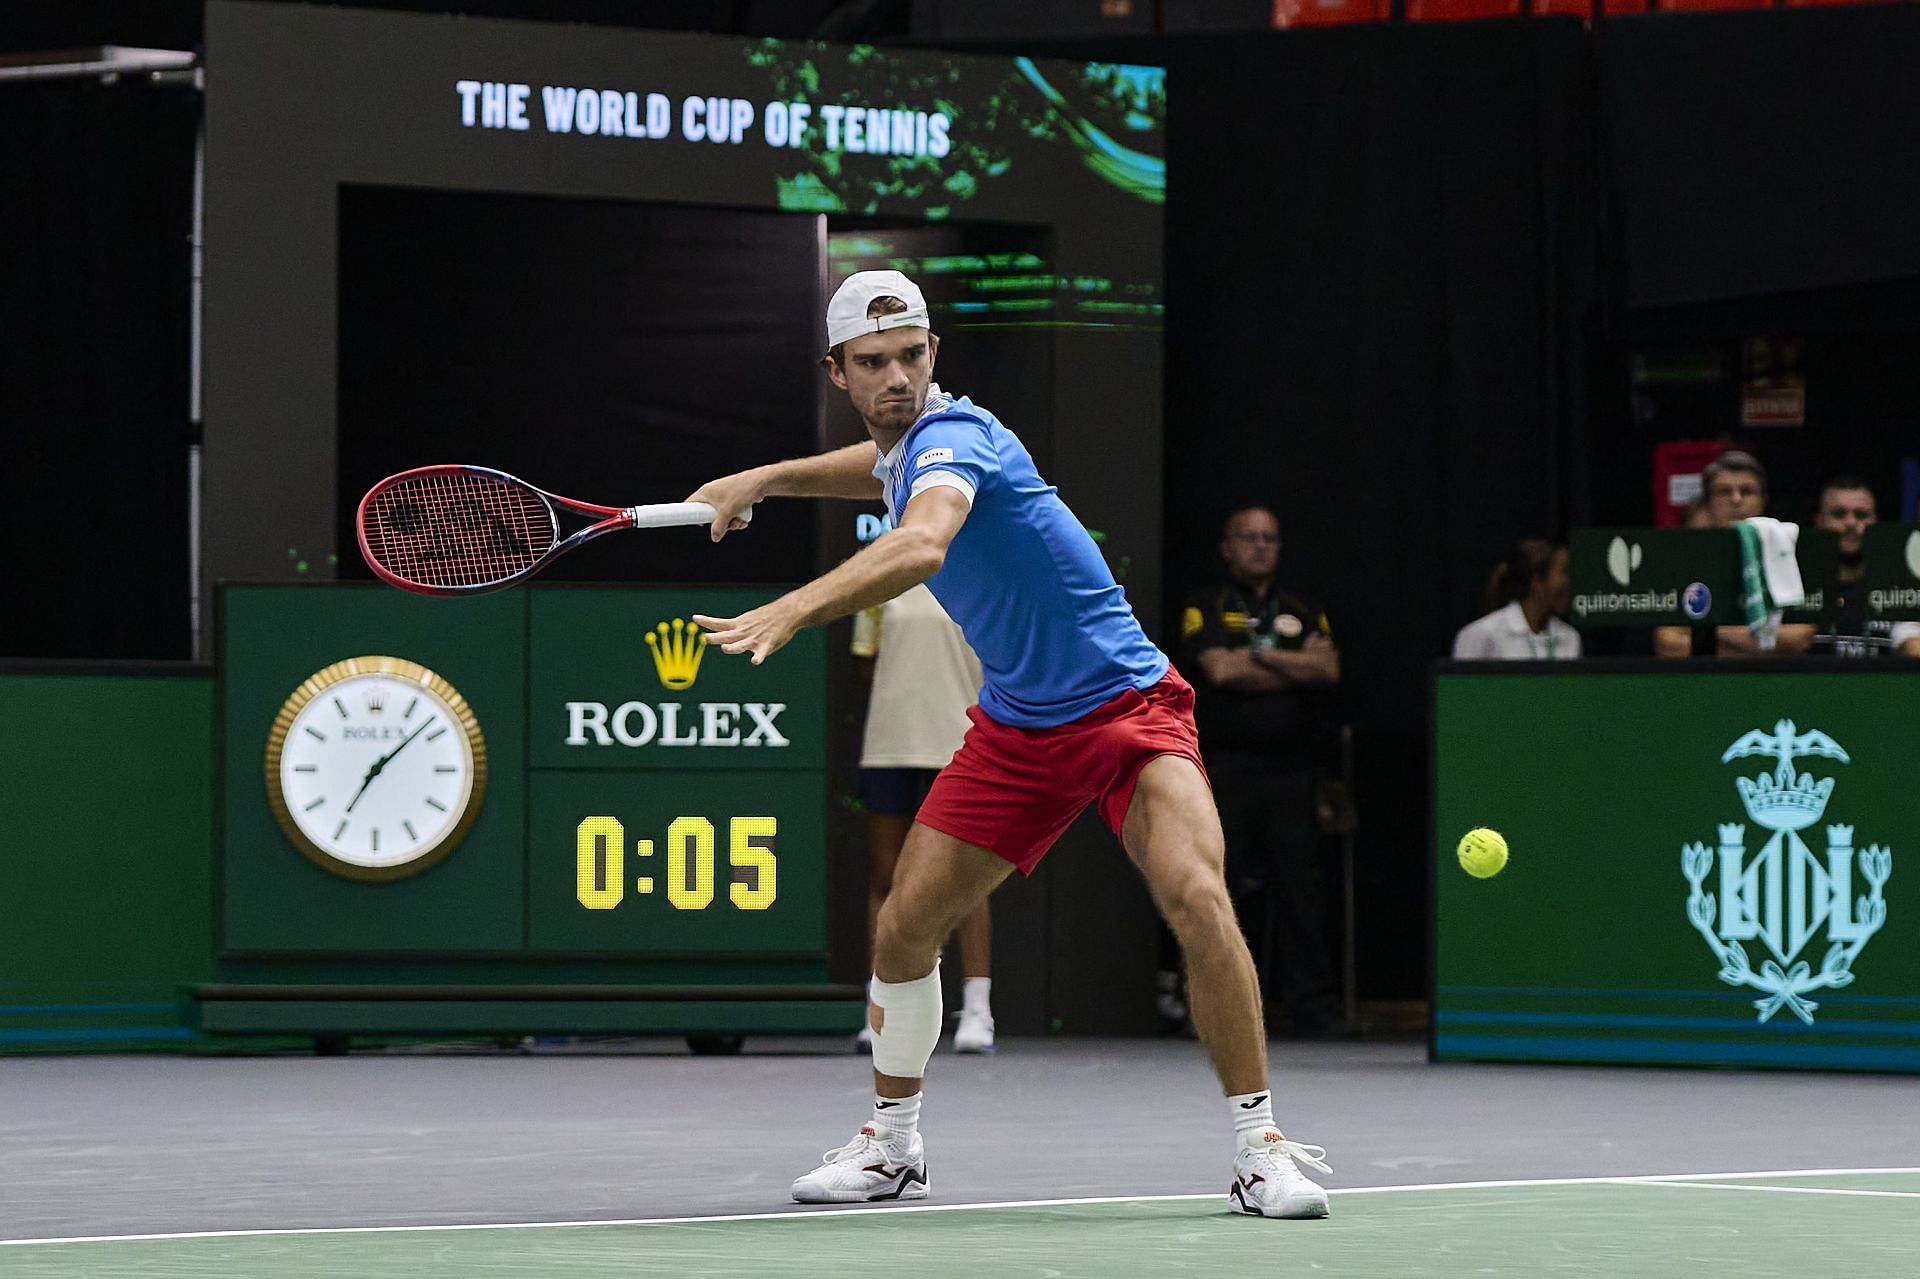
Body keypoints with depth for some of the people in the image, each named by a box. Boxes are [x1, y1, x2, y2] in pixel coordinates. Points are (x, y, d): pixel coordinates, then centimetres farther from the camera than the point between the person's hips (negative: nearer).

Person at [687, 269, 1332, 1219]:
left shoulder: (951, 435, -22)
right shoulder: (902, 445, 5)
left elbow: (922, 544, -46)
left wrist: (791, 612, -58)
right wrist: (762, 480, 24)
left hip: (1127, 703, -8)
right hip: (1014, 727, 8)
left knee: (1195, 897, -29)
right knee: (903, 927, 2)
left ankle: (1261, 1150, -18)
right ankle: (892, 1145, 23)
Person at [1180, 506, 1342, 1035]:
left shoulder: (1303, 613, 18)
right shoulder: (1206, 608, 8)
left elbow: (1329, 668, 1)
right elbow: (1219, 670, -9)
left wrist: (1259, 657, -5)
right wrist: (1297, 667, 0)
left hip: (1290, 768, 3)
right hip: (1225, 768, -2)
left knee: (1302, 887, -5)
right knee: (1230, 888, -5)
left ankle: (1314, 1005, -6)